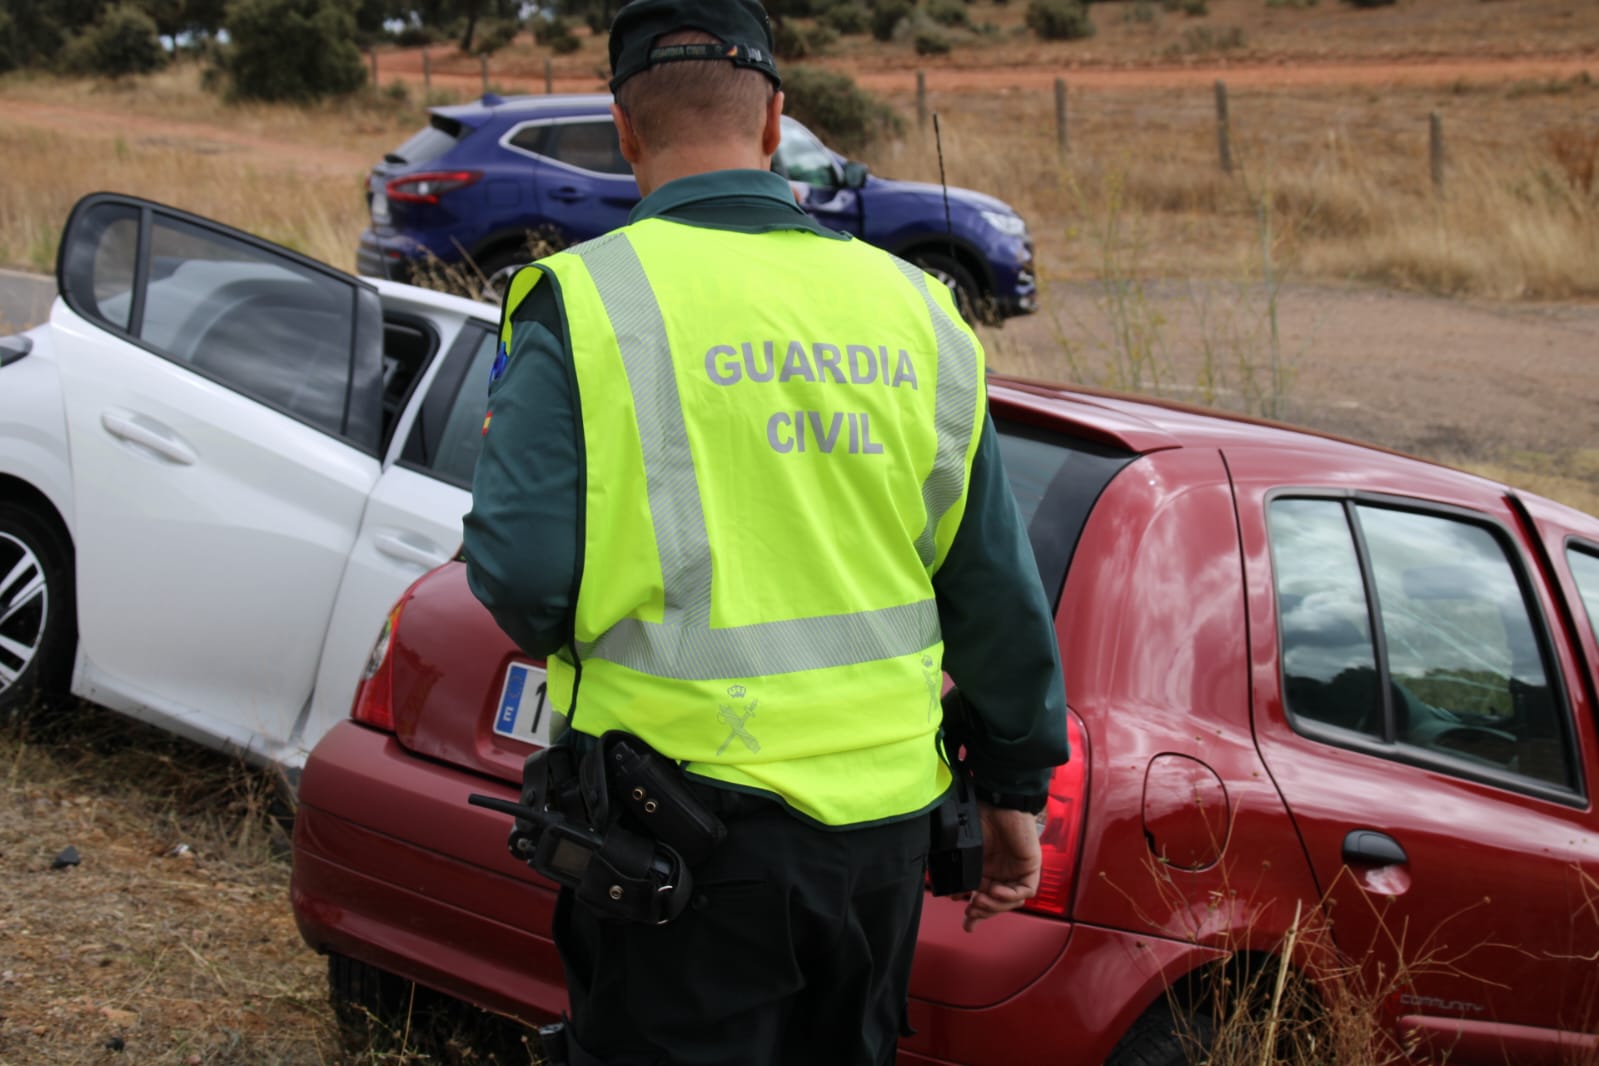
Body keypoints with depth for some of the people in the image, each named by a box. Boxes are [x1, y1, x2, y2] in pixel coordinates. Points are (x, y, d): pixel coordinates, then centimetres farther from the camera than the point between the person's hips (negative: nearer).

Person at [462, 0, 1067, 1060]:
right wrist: (1017, 785, 20)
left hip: (688, 823, -5)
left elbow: (522, 576, -15)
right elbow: (999, 590, 9)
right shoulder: (911, 307, 5)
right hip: (882, 815, 5)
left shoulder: (589, 302, -10)